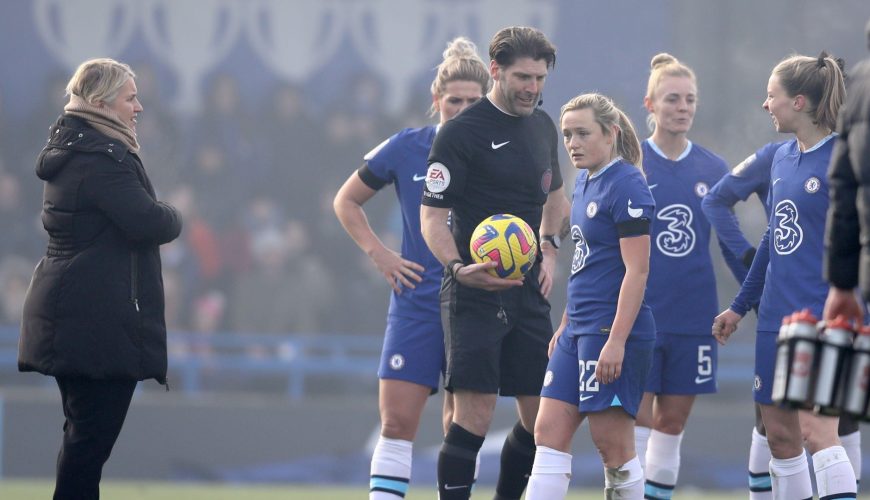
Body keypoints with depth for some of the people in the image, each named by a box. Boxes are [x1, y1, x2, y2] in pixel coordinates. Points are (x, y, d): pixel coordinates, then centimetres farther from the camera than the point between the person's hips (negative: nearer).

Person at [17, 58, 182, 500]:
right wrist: (173, 217, -3)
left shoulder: (69, 146, 13)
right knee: (93, 435, -6)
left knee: (83, 432, 16)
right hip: (103, 321, -10)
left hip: (67, 313, 10)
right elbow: (150, 223, -24)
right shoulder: (103, 158, -18)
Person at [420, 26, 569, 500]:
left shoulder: (543, 126, 12)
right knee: (474, 415, -13)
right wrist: (458, 267, -27)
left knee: (541, 415, 6)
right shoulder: (460, 131, -10)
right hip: (474, 292, -7)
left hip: (528, 291, 7)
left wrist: (548, 248, 13)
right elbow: (432, 216, -11)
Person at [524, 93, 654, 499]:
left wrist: (616, 340, -23)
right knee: (549, 431, 2)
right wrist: (565, 326, 23)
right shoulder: (585, 181, 14)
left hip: (614, 330, -9)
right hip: (580, 329, 9)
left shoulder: (626, 186, -13)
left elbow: (637, 270, -18)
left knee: (613, 445, -4)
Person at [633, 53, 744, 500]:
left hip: (693, 318, 3)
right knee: (636, 420, -6)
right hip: (637, 311, -3)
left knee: (672, 421, 7)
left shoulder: (712, 169, 5)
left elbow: (732, 245, 13)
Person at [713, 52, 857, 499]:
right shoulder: (783, 158, 11)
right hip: (778, 318, 8)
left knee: (816, 429, -17)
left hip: (825, 318, -8)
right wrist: (740, 306, 26)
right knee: (779, 433, 10)